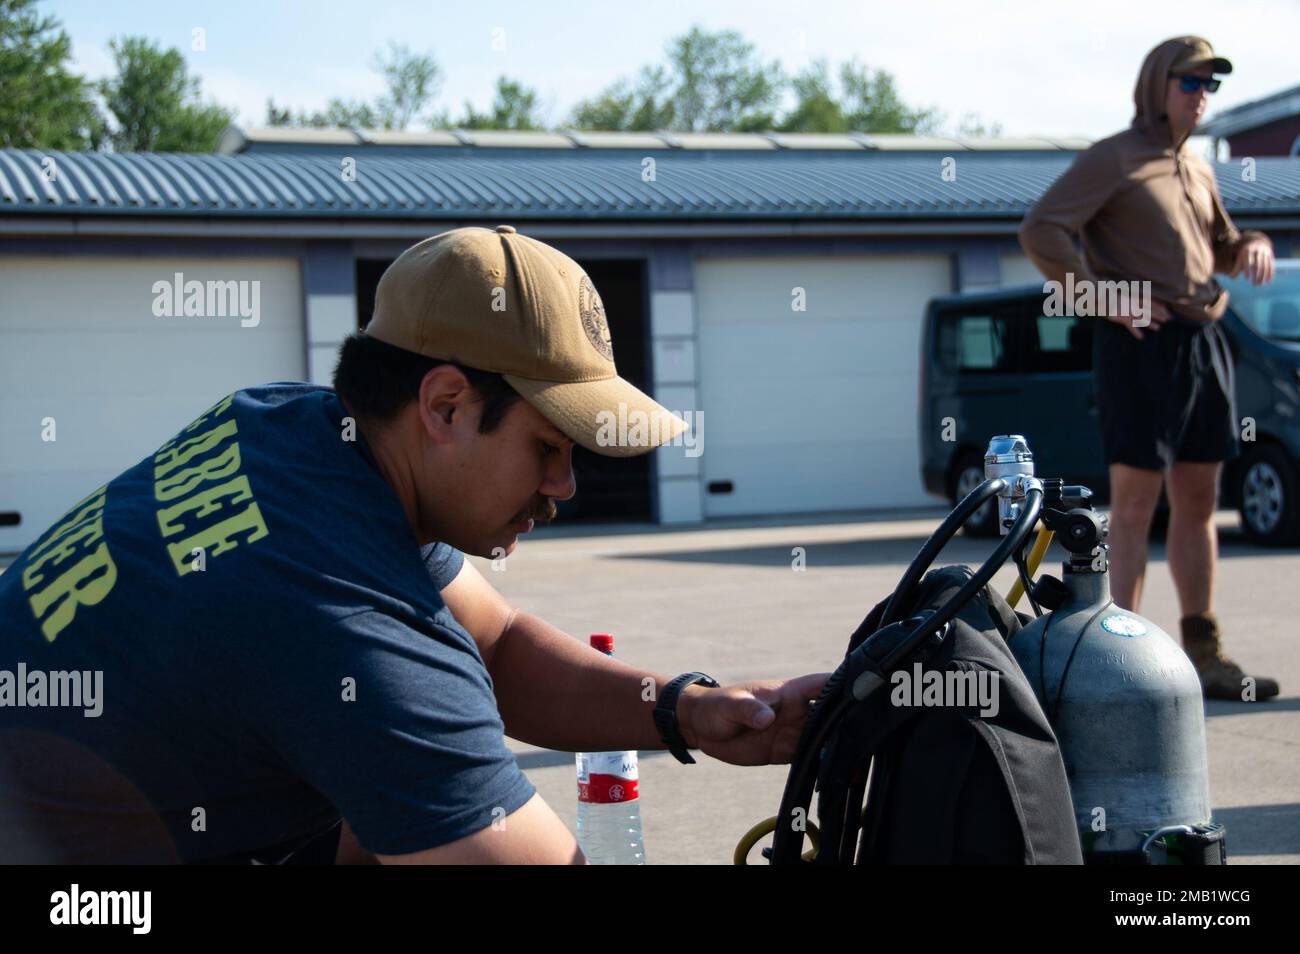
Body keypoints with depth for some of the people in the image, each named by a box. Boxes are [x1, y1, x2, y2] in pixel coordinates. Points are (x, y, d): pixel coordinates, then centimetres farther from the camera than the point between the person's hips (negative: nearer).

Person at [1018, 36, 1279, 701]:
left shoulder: (1197, 171, 19)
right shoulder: (1113, 159, -4)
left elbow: (1222, 246, 31)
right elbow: (1040, 230, -14)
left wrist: (1253, 247, 7)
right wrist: (1102, 296, -19)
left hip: (1204, 342, 8)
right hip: (1141, 346, -8)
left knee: (1198, 503, 11)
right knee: (1136, 503, -6)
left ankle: (1203, 655, 18)